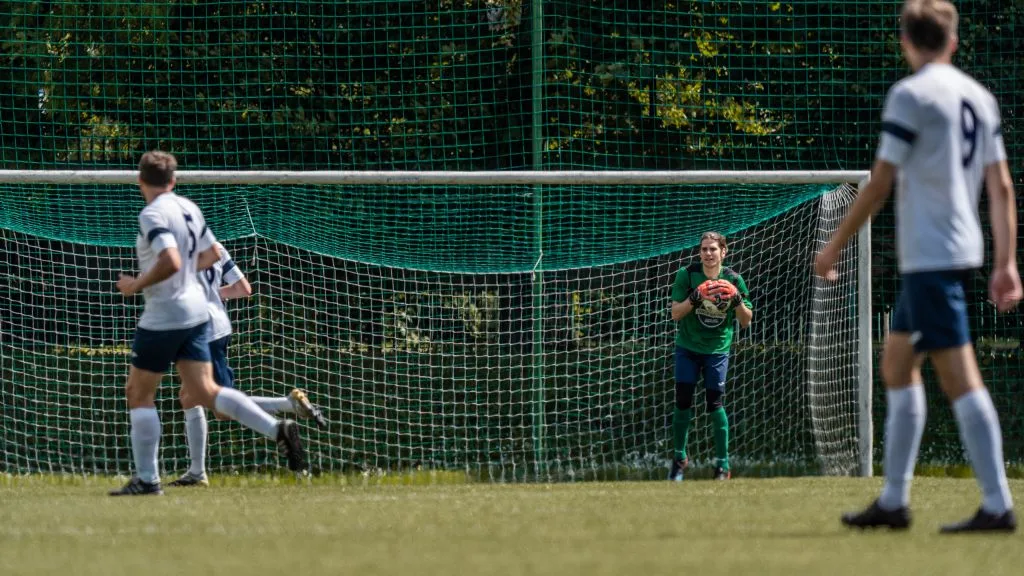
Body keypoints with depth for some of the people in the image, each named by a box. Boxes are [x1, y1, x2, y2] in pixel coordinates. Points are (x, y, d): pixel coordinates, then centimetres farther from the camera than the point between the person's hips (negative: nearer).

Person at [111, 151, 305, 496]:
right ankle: (277, 430, -10)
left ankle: (146, 479, 7)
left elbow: (170, 262, -29)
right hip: (196, 310, 8)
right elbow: (210, 255, 19)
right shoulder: (189, 208, 9)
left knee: (138, 393, 5)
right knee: (204, 392, 5)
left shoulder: (153, 215, -18)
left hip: (164, 317, -8)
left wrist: (136, 285, -16)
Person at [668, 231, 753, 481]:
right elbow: (675, 314, -9)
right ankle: (679, 458, 17)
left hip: (717, 350, -1)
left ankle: (722, 465, 2)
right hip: (688, 348, 1)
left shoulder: (733, 280, -6)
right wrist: (694, 299, -26)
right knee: (683, 401, -2)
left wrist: (737, 301, -20)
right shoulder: (687, 275, -8)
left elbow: (746, 322, -1)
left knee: (714, 402, -7)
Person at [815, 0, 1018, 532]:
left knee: (958, 376, -11)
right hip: (963, 248, 8)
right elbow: (1000, 186, 10)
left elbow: (879, 183, -11)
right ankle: (893, 501, 19)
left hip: (929, 254, -8)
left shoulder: (910, 94, -9)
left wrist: (834, 247, -3)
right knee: (897, 365, 17)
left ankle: (998, 505, -15)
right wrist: (1006, 263, 11)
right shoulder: (979, 96, 12)